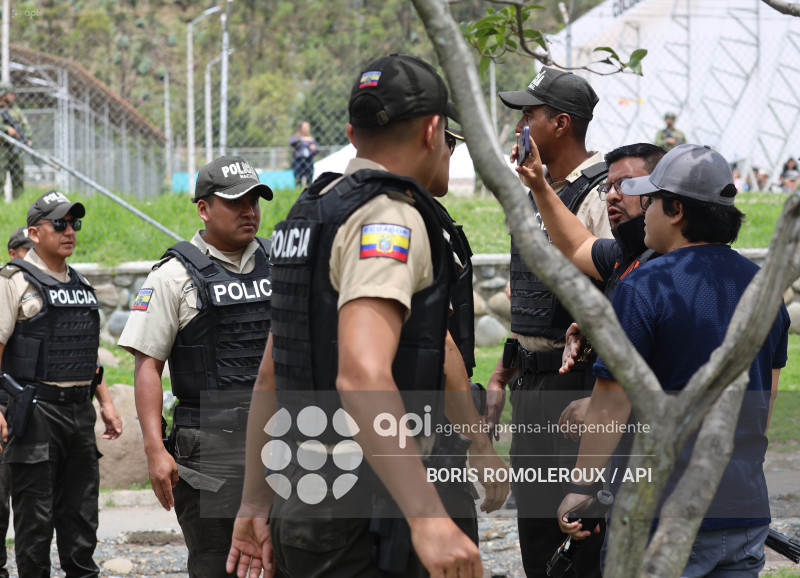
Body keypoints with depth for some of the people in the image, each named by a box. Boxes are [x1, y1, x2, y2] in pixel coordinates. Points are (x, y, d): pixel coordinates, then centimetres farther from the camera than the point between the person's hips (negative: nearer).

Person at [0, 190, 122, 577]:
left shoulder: (81, 284, 17)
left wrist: (105, 402, 17)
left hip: (80, 412, 7)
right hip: (37, 413, -7)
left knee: (81, 512, 10)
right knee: (35, 515, -4)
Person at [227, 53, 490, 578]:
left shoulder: (312, 215, 16)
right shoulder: (390, 219, -14)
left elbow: (270, 376, 21)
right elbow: (361, 373, -29)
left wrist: (256, 504, 25)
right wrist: (428, 516, -35)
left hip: (301, 508, 10)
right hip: (363, 518, -9)